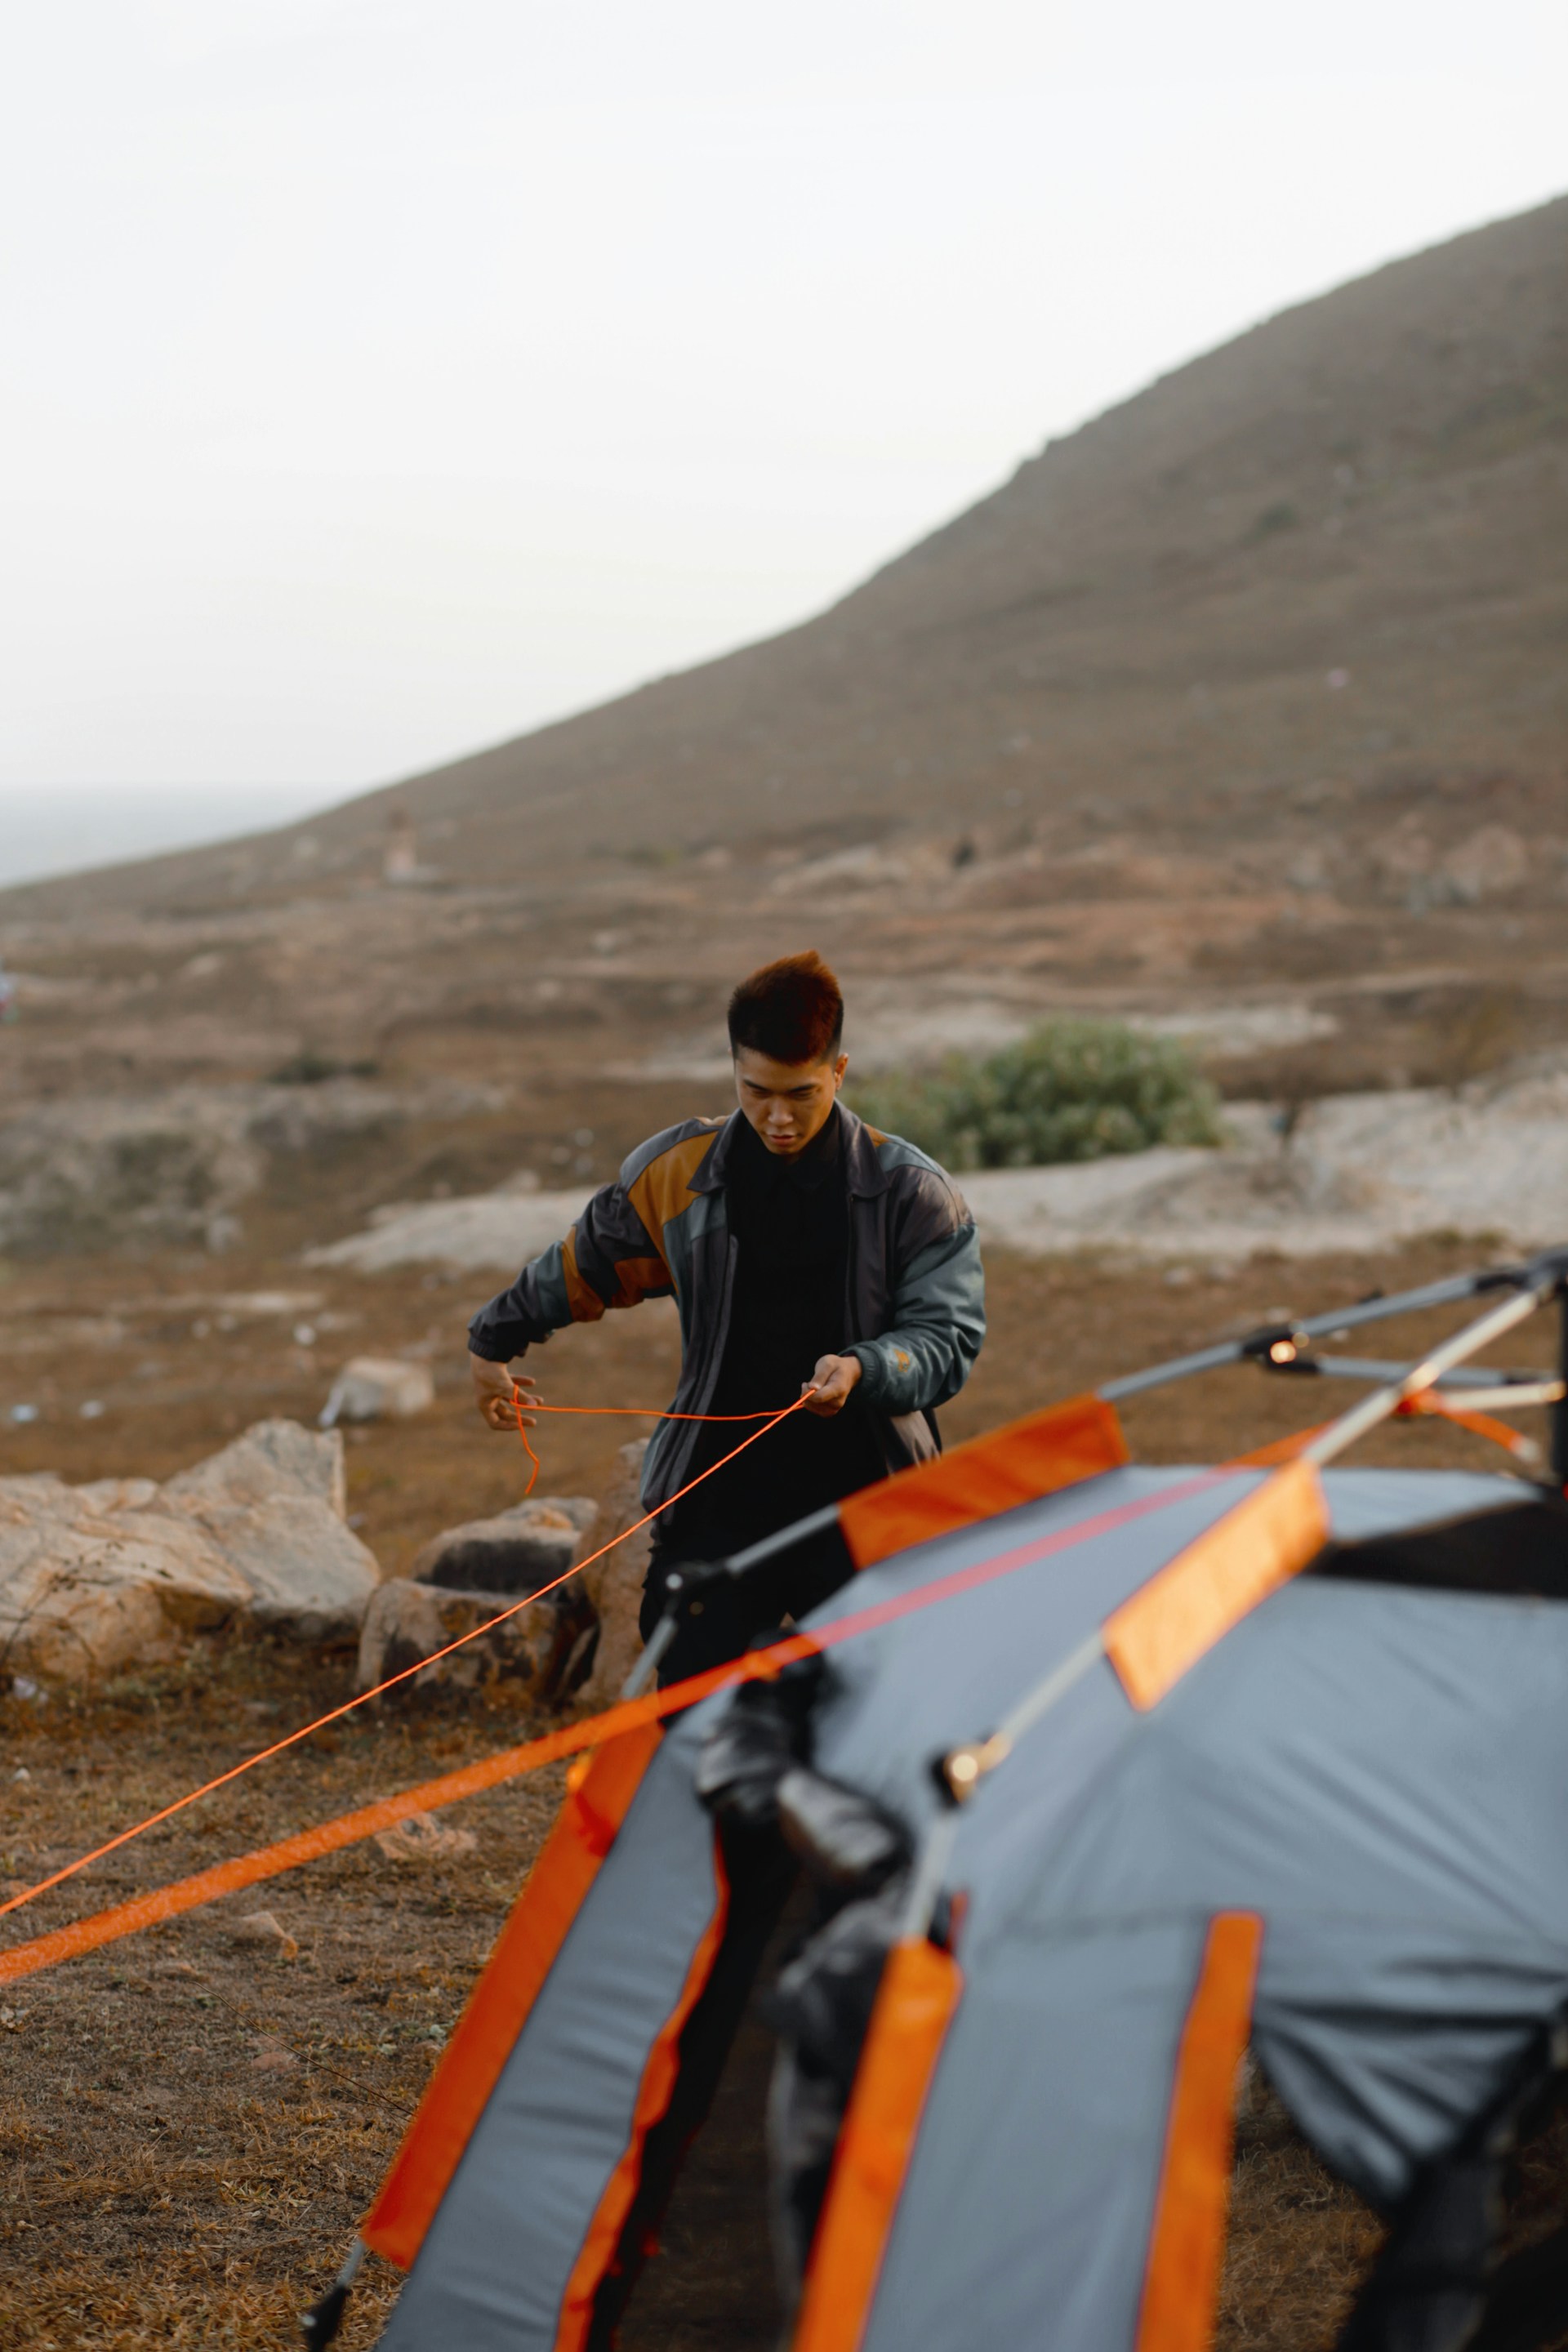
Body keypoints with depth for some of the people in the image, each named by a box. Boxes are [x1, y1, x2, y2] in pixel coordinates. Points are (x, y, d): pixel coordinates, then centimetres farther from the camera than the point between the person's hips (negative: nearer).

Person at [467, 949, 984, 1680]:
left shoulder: (910, 1191, -3)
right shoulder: (678, 1175, 2)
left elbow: (949, 1339, -3)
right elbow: (583, 1266, 19)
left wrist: (864, 1368, -23)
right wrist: (493, 1341, 29)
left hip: (863, 1504, -1)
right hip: (718, 1499, 1)